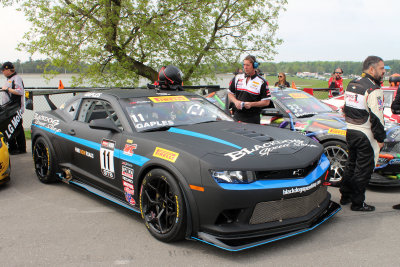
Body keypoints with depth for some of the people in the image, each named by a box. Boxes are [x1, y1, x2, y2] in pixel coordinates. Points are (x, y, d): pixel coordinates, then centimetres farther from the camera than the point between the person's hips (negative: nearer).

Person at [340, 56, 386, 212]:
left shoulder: (352, 84, 10)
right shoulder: (373, 89, -17)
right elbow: (376, 117, -18)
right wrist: (380, 138, -11)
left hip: (350, 131, 9)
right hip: (365, 135, -9)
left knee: (351, 164, 19)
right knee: (363, 169, 1)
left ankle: (345, 196, 29)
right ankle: (357, 203, 9)